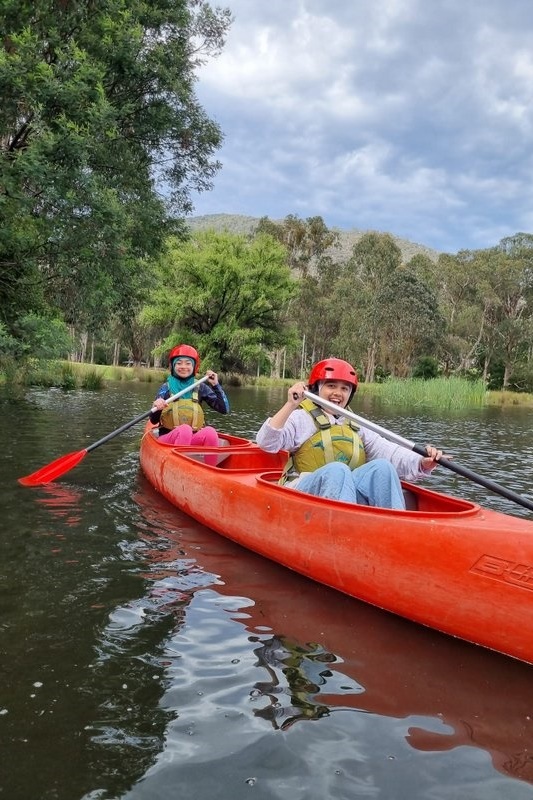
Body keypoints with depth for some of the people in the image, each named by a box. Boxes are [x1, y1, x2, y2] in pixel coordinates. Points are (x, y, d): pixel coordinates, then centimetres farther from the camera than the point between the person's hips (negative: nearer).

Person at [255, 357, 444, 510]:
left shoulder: (356, 425, 21)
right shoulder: (302, 418, 7)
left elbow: (383, 449, 6)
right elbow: (266, 443, -8)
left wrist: (421, 463, -13)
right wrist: (290, 405, -20)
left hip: (350, 492, 4)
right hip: (305, 492, -4)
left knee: (381, 466, -20)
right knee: (337, 470, -33)